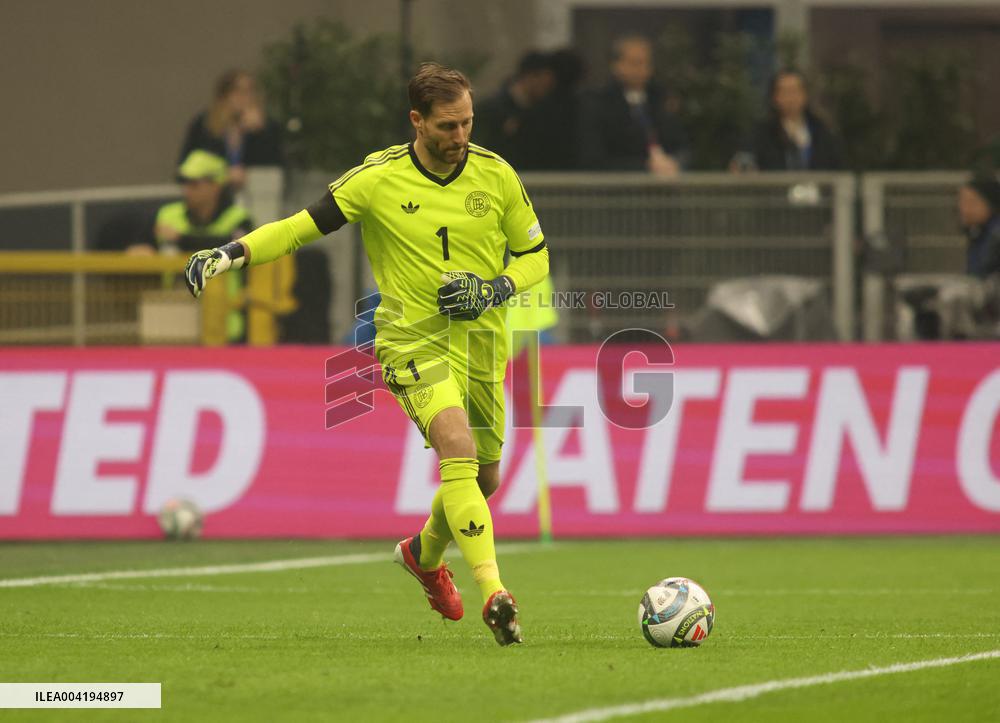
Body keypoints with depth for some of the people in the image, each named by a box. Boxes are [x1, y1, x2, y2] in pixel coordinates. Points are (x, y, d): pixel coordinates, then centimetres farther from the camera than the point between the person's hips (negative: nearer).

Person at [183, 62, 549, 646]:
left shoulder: (496, 175, 0)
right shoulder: (377, 179, -8)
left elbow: (535, 256, 10)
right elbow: (302, 227, -2)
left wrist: (496, 289, -9)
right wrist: (230, 254, -15)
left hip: (480, 339, 4)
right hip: (412, 336, -4)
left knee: (482, 478, 12)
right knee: (458, 447, -27)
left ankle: (425, 553, 45)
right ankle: (493, 593, -33)